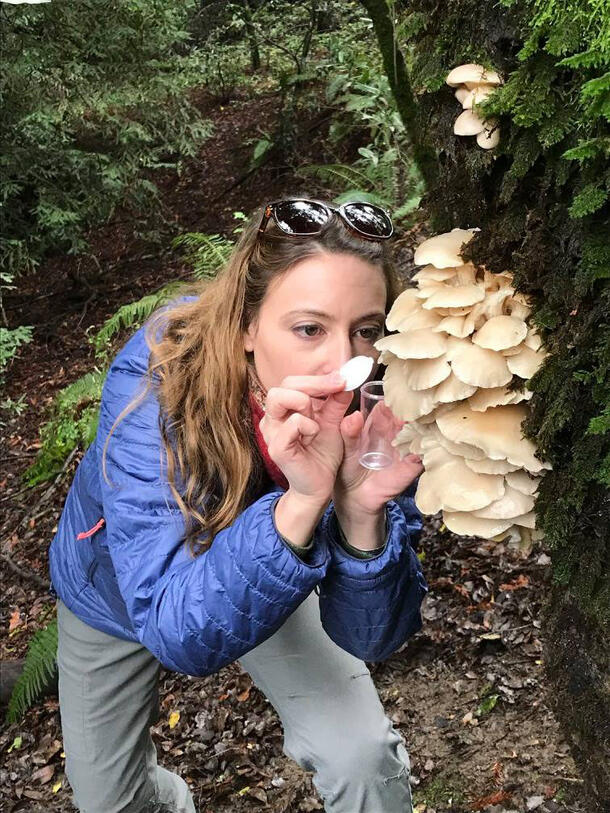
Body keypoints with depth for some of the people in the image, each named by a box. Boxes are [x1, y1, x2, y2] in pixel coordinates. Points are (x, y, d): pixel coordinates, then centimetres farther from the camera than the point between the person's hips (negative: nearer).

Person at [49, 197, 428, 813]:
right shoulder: (157, 377, -40)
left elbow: (368, 637, -29)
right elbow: (179, 633, -43)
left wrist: (363, 513, -48)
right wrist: (299, 504, -58)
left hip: (268, 578, 1)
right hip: (117, 589, 0)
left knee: (363, 759, -15)